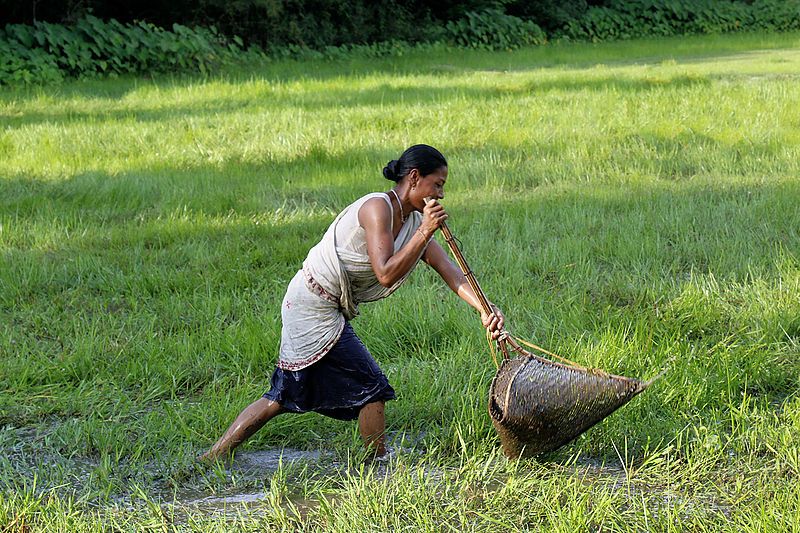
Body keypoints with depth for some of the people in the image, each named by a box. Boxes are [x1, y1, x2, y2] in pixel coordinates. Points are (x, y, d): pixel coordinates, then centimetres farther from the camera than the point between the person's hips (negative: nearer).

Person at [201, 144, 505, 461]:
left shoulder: (414, 221, 7)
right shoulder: (377, 208, -20)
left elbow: (448, 269, 2)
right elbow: (386, 275, -28)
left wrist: (485, 309, -9)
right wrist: (425, 232, -27)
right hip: (313, 308, -10)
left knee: (283, 397, 14)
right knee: (371, 388, -5)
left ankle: (214, 456, 19)